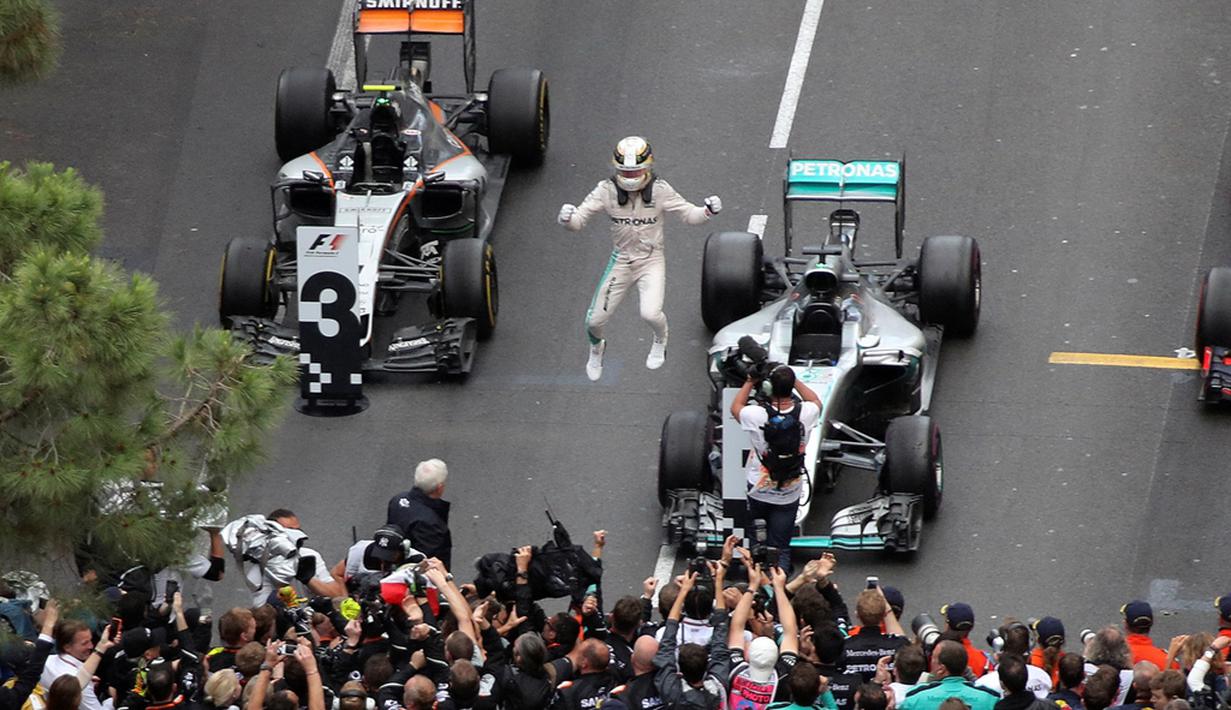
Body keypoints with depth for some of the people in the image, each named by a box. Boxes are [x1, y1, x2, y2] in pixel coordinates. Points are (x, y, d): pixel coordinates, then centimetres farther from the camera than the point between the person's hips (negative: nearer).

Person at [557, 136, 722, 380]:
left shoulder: (659, 190, -14)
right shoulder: (607, 191, -14)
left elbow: (689, 214, -6)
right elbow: (578, 220, -14)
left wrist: (708, 211, -27)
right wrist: (567, 219, -38)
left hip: (651, 260, -2)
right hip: (621, 261, 2)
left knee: (650, 313, -23)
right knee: (595, 320, 1)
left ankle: (660, 340, 17)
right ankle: (596, 348, 41)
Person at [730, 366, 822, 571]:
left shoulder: (757, 415, -19)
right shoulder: (805, 413, -14)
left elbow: (736, 408, 7)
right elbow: (816, 402, 14)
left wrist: (750, 382, 15)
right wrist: (794, 381, 15)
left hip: (758, 491, -1)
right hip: (789, 494, 1)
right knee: (780, 549, 2)